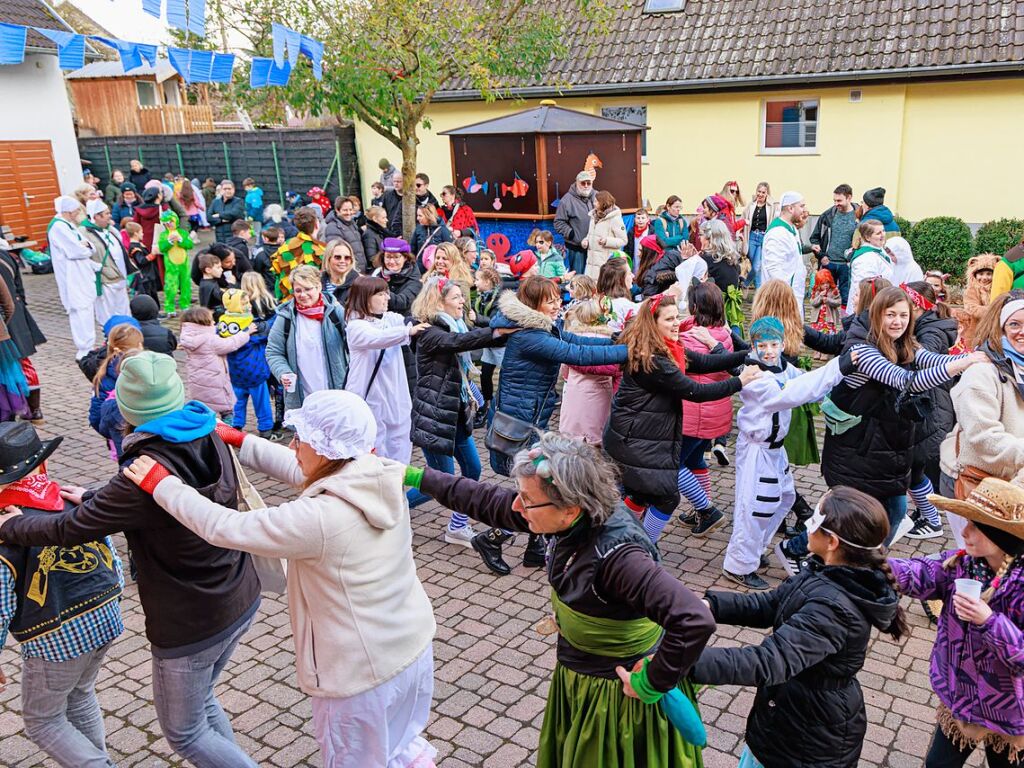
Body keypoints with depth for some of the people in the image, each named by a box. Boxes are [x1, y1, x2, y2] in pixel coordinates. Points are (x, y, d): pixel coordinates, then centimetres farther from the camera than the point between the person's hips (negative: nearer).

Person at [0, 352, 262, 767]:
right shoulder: (211, 438, -6)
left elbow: (69, 529, -16)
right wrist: (94, 498, 14)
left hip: (189, 626, -7)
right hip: (242, 601, 7)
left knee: (184, 734, 16)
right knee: (202, 701, 29)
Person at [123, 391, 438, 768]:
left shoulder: (318, 518, -31)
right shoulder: (381, 481, -9)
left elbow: (223, 527, -19)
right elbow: (300, 472, 6)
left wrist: (161, 484, -7)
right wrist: (240, 441, 12)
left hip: (363, 672, -7)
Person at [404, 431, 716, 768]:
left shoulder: (616, 556, -38)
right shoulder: (574, 520, -15)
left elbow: (695, 621, -46)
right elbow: (489, 501, -2)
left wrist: (654, 684, -31)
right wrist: (418, 477, 1)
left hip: (619, 695, -7)